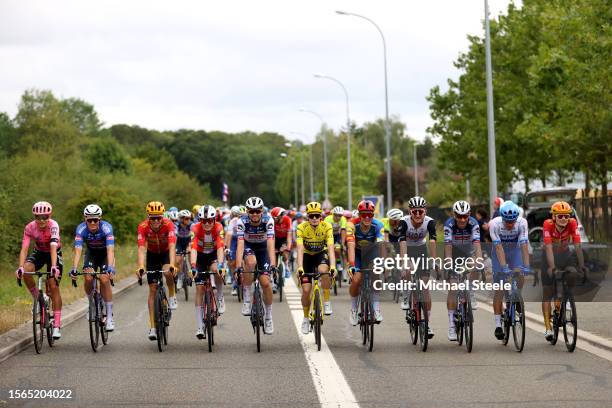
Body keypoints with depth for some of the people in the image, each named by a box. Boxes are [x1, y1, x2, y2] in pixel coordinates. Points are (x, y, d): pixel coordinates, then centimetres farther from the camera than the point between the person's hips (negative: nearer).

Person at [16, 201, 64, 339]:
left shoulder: (53, 226, -30)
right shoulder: (30, 228, -23)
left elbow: (53, 247, -42)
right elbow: (24, 248, -30)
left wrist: (54, 267, -55)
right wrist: (20, 267, -46)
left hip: (54, 254, -2)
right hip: (39, 253, 2)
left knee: (53, 286, -13)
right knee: (26, 271, -29)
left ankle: (57, 325, -9)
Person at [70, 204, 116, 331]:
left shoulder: (106, 227, -32)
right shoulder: (81, 229, -27)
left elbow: (110, 250, -40)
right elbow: (78, 250, -34)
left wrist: (110, 268, -55)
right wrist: (74, 269, -48)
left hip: (105, 253, -2)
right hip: (91, 253, 2)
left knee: (104, 279, -22)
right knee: (88, 278, -23)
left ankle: (109, 316, -13)